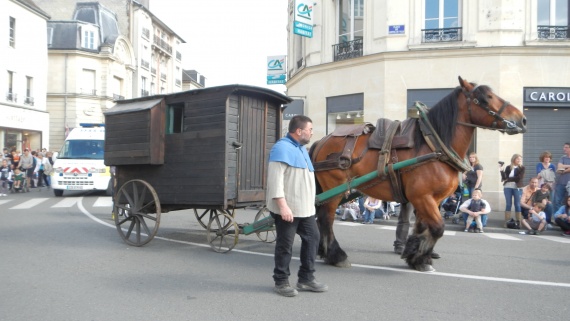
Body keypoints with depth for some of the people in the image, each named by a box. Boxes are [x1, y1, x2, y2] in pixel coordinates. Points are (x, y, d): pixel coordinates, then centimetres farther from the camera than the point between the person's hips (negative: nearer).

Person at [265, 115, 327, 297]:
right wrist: (283, 206, -27)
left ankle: (306, 278, 22)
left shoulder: (301, 149, 17)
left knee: (312, 238, 11)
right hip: (287, 209, -9)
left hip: (305, 208, 10)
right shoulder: (282, 148, -14)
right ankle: (281, 282, 13)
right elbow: (275, 180, -22)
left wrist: (310, 201, 26)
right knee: (285, 245, 0)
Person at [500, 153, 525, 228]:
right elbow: (504, 178, 1)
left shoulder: (521, 168, 4)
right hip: (507, 187, 1)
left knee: (517, 204, 0)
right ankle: (506, 221, 5)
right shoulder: (508, 167, 9)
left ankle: (518, 221, 4)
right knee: (508, 204, 3)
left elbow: (519, 177, -10)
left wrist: (508, 179, -9)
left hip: (517, 188, -1)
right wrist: (502, 171, -13)